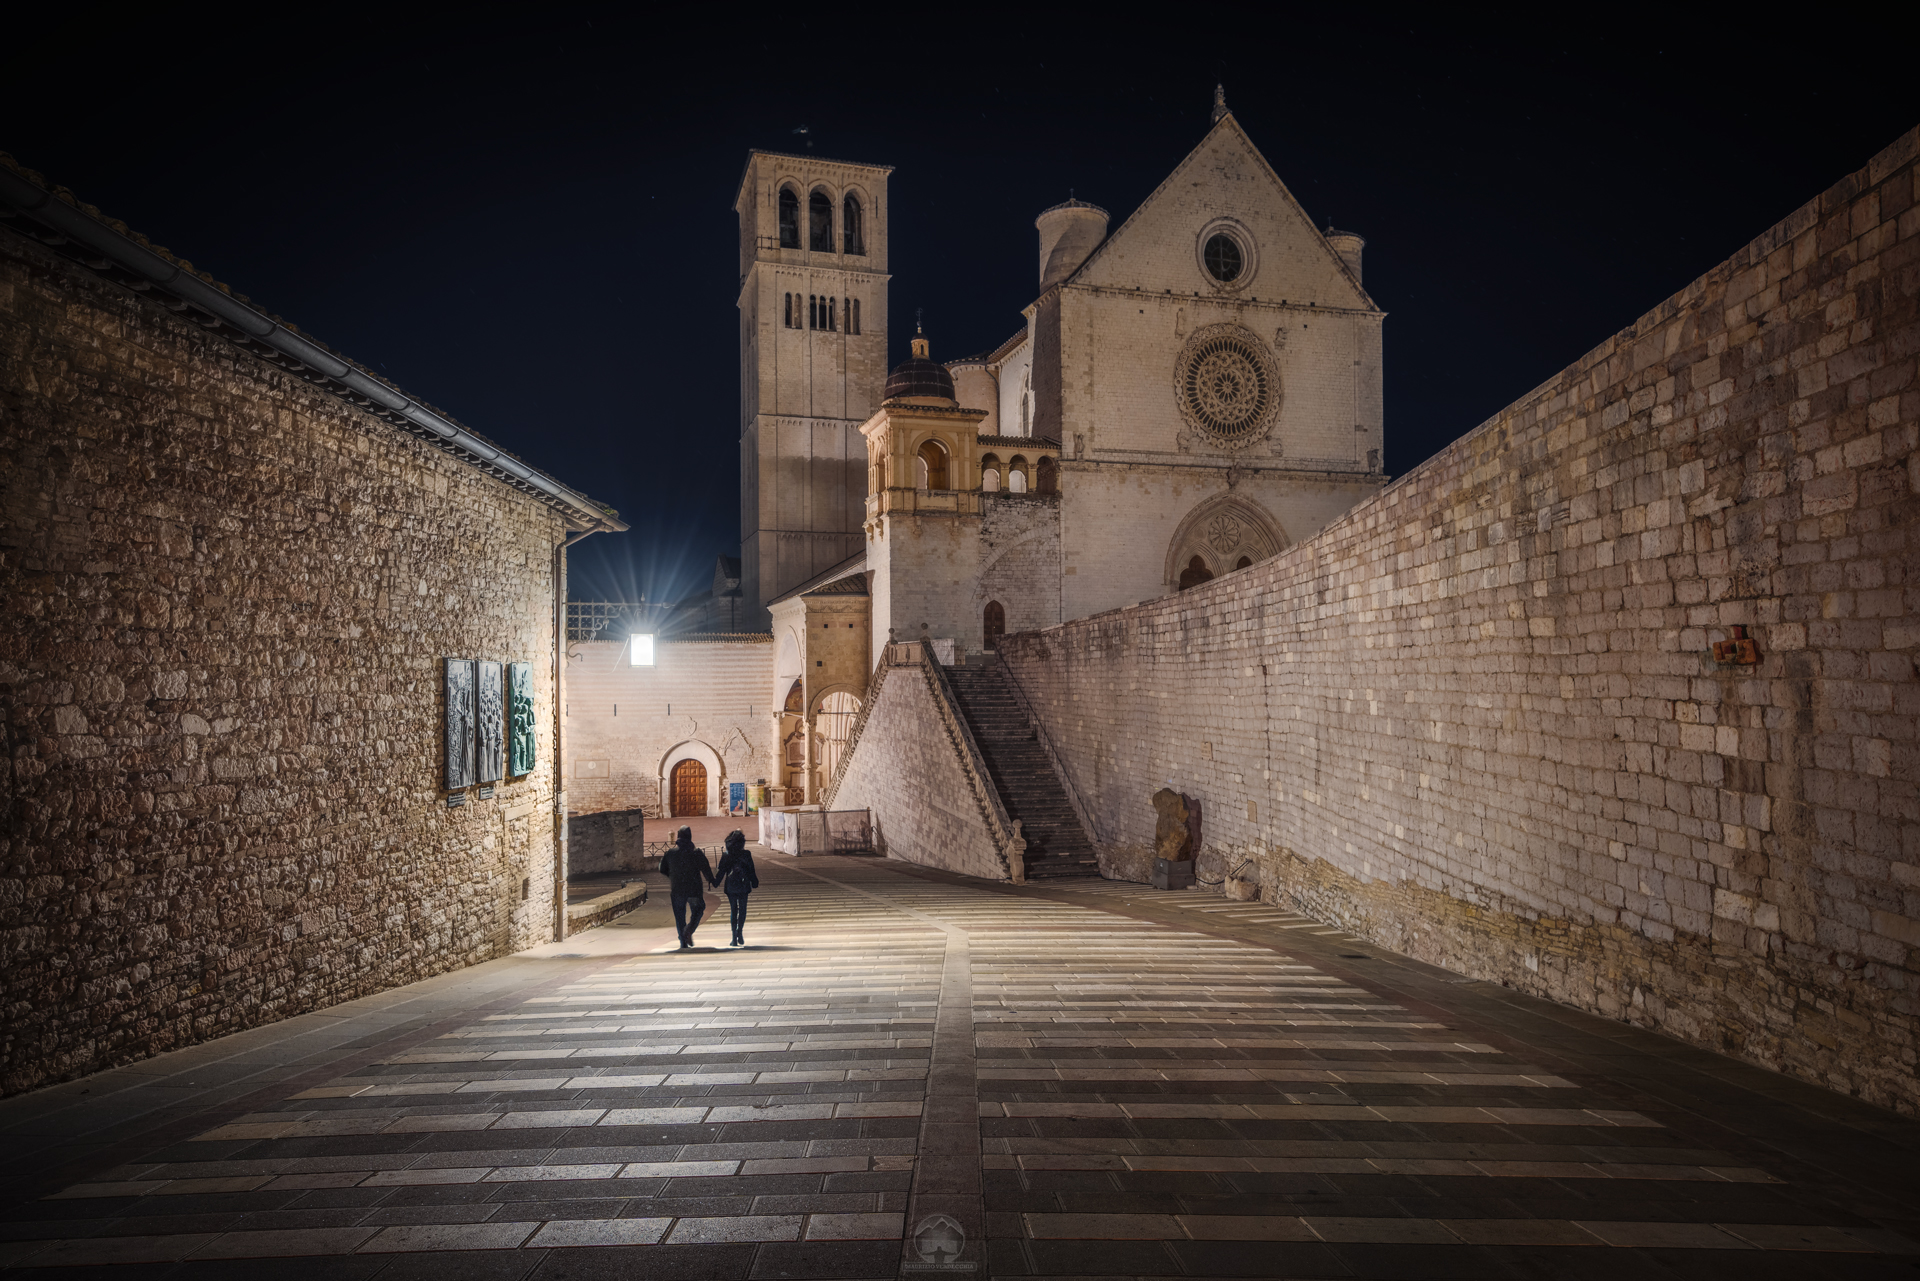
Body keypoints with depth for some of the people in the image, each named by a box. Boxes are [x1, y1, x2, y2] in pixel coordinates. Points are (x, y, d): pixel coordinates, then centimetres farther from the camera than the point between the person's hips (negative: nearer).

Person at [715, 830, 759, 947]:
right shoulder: (746, 855, -7)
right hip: (743, 886, -2)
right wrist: (754, 883, 9)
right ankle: (739, 932, -12)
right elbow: (751, 871, -2)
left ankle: (734, 938, 6)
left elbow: (721, 872, 2)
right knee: (742, 910, 9)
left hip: (730, 887, 2)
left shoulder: (725, 855, -2)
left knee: (734, 911, 10)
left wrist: (715, 883, 13)